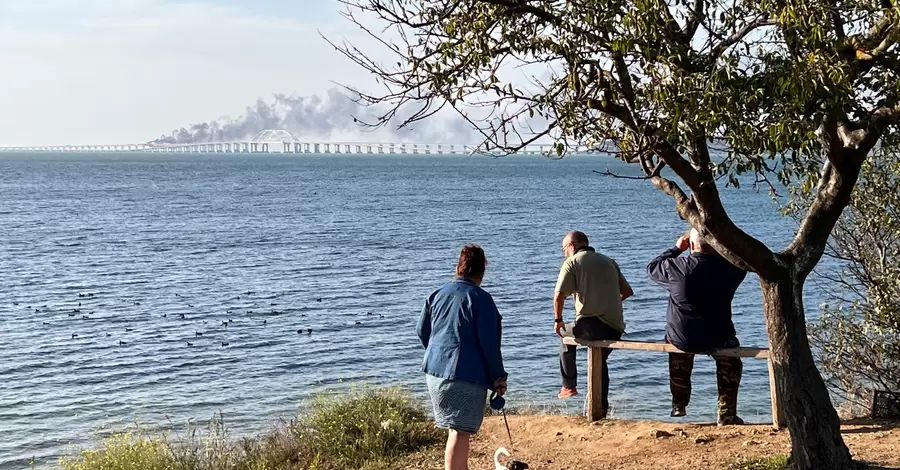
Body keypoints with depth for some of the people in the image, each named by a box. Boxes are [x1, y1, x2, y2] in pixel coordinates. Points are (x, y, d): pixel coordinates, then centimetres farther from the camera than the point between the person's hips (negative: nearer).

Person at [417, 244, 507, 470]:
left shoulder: (437, 294, 8)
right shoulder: (481, 299, -10)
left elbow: (421, 331, 15)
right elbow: (489, 343, -12)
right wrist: (498, 377, -3)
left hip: (435, 370, 7)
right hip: (467, 374, -7)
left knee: (457, 427, 21)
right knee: (461, 431, -4)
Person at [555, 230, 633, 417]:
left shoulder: (573, 262, 0)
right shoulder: (609, 261, 18)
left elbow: (559, 295, -12)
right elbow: (628, 291, 21)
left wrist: (558, 319, 2)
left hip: (590, 325, -5)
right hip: (615, 328, 5)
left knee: (565, 335, 26)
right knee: (600, 360, 29)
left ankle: (569, 386, 28)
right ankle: (602, 407, 28)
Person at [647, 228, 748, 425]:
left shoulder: (677, 267, -14)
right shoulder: (728, 267, -11)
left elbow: (652, 267, 8)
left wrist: (676, 248, 16)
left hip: (681, 340, 0)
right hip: (718, 340, 0)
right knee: (731, 357, 33)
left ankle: (679, 405, 44)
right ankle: (727, 415, 31)